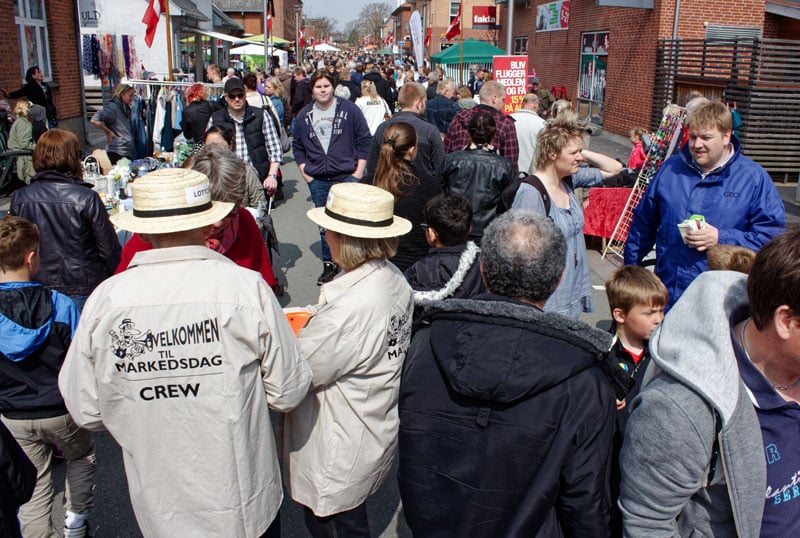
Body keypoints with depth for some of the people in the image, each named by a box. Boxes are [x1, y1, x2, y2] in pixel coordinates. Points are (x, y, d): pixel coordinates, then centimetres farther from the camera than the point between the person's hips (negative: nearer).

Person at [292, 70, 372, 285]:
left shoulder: (349, 110, 0)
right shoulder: (304, 115, 8)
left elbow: (365, 140, 1)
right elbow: (297, 146, 17)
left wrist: (359, 170, -4)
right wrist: (303, 170, 7)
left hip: (347, 176, -3)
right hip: (317, 180, 3)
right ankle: (329, 264, 20)